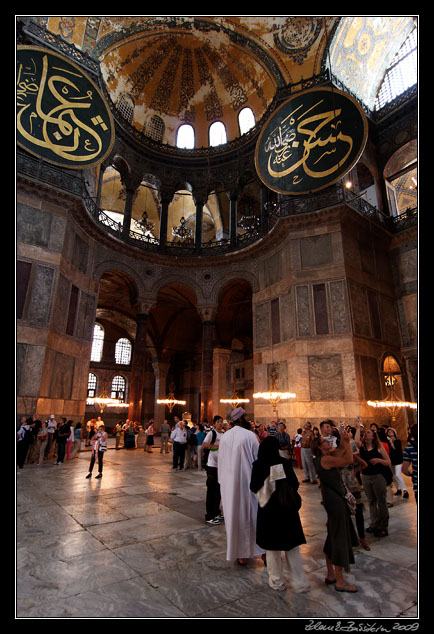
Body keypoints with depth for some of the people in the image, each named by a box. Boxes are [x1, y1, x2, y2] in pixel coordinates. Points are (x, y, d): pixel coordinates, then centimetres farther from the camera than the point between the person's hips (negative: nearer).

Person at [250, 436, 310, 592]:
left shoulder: (258, 465, -14)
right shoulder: (285, 463, -11)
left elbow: (253, 488, -6)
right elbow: (295, 484, -5)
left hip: (268, 509, -1)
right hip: (288, 509, 2)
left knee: (272, 547, 15)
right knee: (292, 546, 16)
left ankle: (277, 581, 26)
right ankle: (300, 582, 22)